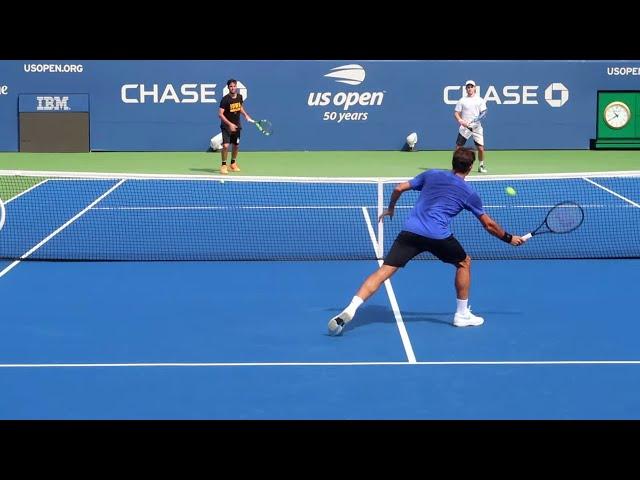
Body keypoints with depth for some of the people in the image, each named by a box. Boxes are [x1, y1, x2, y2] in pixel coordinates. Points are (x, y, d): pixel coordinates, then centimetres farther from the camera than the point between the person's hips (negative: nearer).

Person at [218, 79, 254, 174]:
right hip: (226, 126, -6)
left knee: (236, 145, 15)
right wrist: (230, 124, -28)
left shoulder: (239, 97, -1)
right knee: (225, 145, -17)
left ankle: (233, 164, 34)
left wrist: (246, 115, 5)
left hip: (236, 126, 6)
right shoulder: (225, 99, -20)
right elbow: (220, 114, -21)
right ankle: (224, 165, 1)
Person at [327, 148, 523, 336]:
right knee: (464, 263, 25)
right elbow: (489, 225, 21)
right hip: (438, 236, -2)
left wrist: (390, 209, 35)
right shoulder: (469, 193, 14)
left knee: (384, 271, -2)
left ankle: (350, 309, -19)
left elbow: (399, 188, 18)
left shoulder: (431, 175, 20)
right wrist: (509, 238, 37)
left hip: (410, 231, 2)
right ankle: (462, 314, 29)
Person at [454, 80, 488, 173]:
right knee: (458, 147, -4)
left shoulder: (480, 100, 7)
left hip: (477, 127, 0)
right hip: (465, 127, 0)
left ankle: (481, 166, 15)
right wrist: (461, 121, -14)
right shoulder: (462, 100, 6)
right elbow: (456, 113, 4)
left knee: (480, 147, -3)